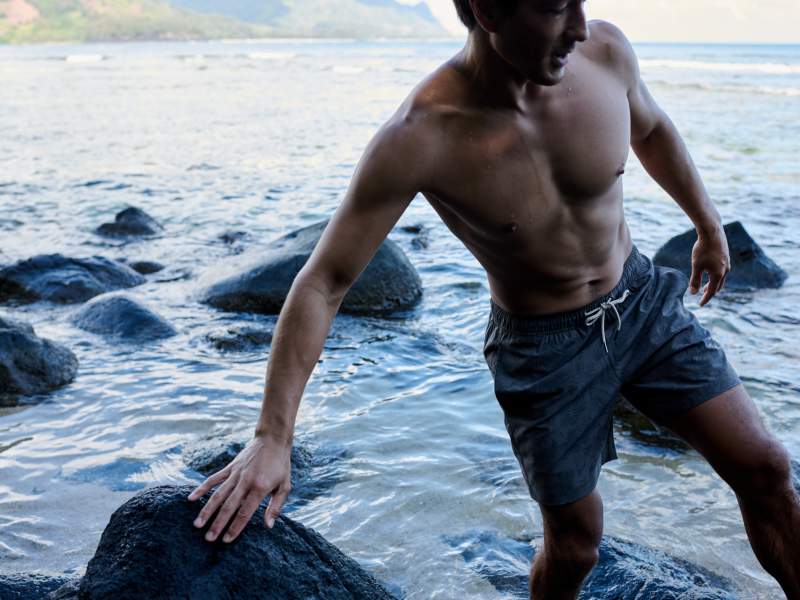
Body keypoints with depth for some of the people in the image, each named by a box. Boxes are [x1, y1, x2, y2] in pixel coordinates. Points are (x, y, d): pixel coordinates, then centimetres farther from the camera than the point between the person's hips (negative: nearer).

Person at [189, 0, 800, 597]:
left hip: (642, 300, 4)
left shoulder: (605, 52, -17)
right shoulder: (418, 139, -29)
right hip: (544, 348, -3)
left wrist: (710, 227, 19)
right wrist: (272, 439, -25)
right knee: (576, 543, 8)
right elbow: (322, 283, -24)